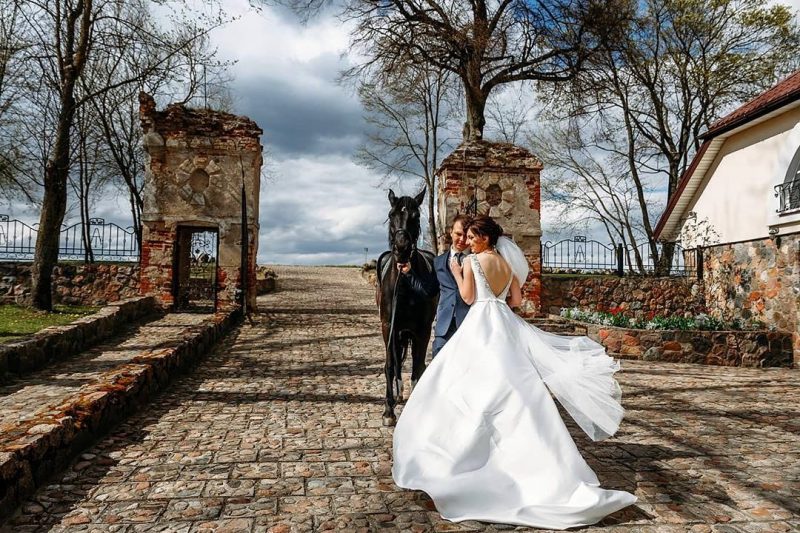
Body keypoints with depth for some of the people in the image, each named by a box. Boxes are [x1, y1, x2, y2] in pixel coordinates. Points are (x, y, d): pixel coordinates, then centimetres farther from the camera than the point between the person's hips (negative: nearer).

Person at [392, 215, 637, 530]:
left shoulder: (472, 261, -5)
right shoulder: (508, 262, 11)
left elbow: (467, 297, -7)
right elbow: (516, 299, 12)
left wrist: (456, 272, 6)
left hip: (481, 325, -5)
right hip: (505, 324, 6)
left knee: (480, 385, 0)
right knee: (510, 383, 9)